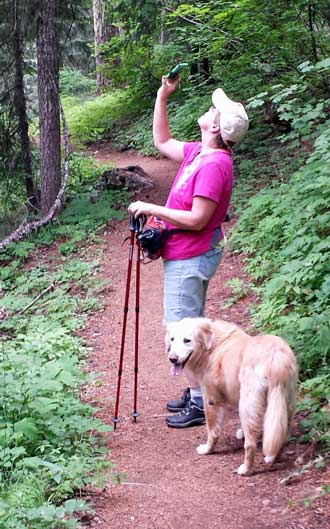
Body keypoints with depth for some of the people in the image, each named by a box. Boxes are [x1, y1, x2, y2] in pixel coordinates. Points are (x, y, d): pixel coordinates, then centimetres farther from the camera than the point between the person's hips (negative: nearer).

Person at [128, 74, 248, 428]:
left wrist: (151, 209, -19)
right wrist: (162, 98, 14)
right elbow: (162, 142, 22)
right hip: (183, 254, 10)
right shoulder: (198, 153, 5)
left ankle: (200, 404, 3)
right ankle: (197, 392, 29)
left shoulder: (215, 164, -24)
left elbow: (197, 219, -26)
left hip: (189, 258, -10)